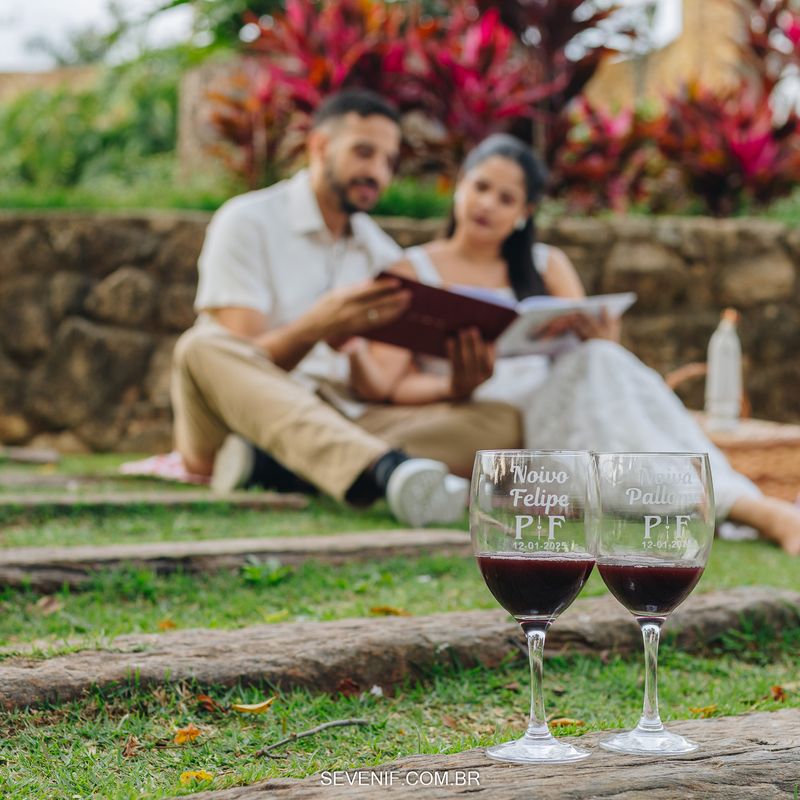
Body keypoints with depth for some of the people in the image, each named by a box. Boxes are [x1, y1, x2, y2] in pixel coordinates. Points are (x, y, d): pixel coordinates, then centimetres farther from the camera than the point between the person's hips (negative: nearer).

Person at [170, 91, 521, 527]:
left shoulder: (381, 253, 19)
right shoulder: (246, 222, 1)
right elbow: (241, 362, -11)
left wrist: (459, 382, -14)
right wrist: (315, 327, -31)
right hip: (241, 418, -4)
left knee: (501, 422, -18)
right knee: (204, 347, -37)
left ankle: (269, 463, -39)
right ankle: (380, 468, -63)